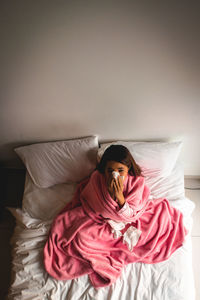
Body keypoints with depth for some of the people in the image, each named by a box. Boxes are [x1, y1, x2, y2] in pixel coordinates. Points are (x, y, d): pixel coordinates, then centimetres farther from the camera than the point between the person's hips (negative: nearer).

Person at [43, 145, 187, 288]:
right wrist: (110, 194, -32)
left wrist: (120, 196, -37)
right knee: (80, 235, -22)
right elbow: (101, 212, -15)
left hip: (129, 220, 1)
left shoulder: (137, 181, -23)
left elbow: (131, 216, -21)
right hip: (102, 219, 0)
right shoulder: (97, 178, -23)